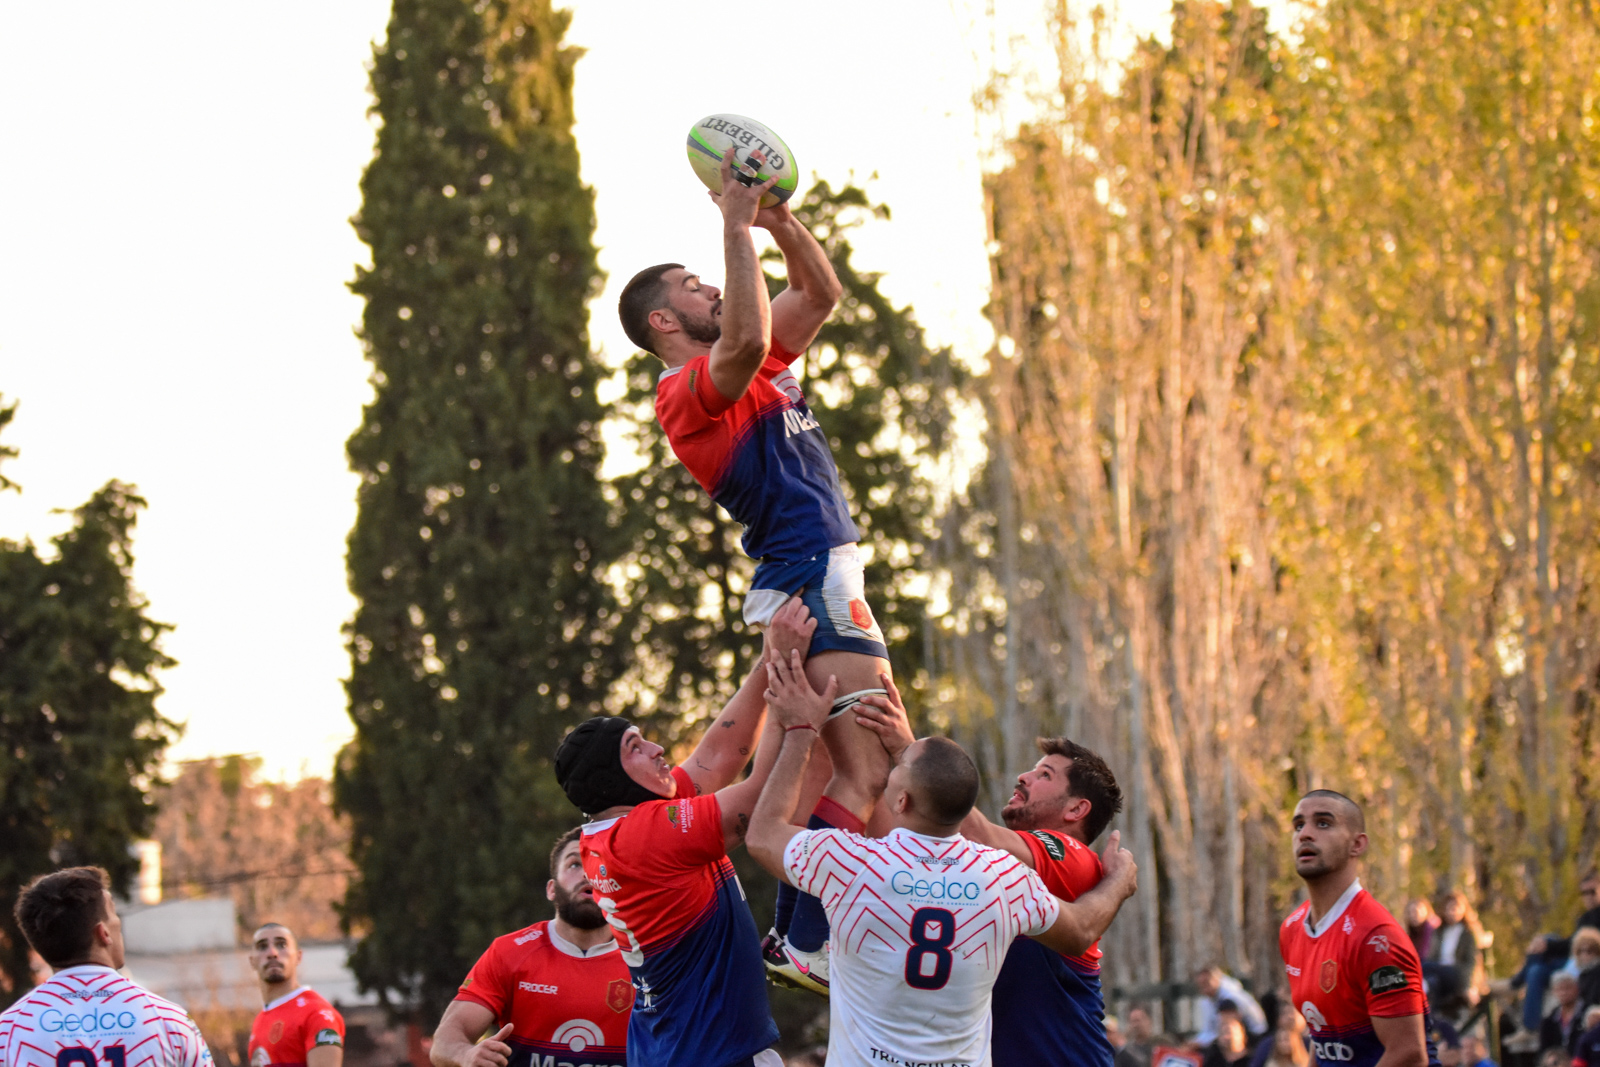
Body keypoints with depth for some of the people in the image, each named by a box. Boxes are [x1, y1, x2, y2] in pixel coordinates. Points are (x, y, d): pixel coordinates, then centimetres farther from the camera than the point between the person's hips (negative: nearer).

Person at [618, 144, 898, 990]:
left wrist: (779, 217, 9)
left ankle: (790, 935, 12)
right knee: (875, 772, -16)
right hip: (812, 581, -10)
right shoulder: (691, 389, -10)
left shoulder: (751, 374, 19)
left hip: (814, 584, 10)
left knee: (826, 773, 11)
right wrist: (736, 226, -25)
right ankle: (805, 943, -20)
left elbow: (820, 293, 25)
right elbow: (745, 340, -32)